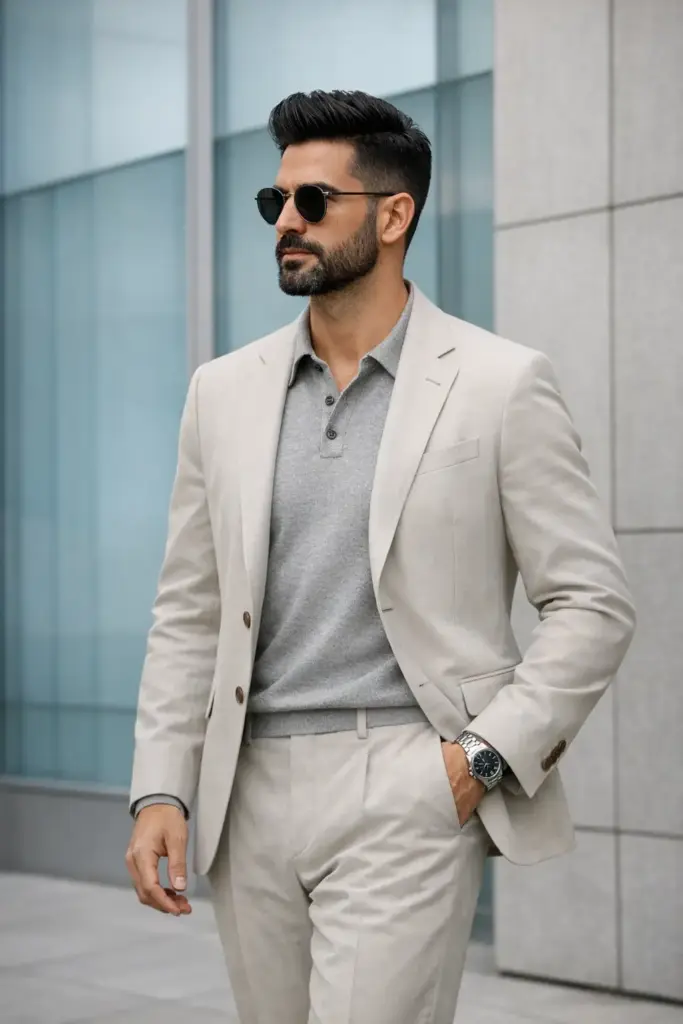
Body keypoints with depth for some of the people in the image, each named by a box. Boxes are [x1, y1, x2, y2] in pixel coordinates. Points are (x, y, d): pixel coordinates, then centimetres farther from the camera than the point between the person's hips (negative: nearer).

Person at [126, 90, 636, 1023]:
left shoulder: (500, 384, -3)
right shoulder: (226, 391, 10)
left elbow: (595, 603, -2)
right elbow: (189, 614, 12)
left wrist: (485, 755, -11)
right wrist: (160, 789, 3)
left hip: (407, 797, -4)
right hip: (251, 796, 5)